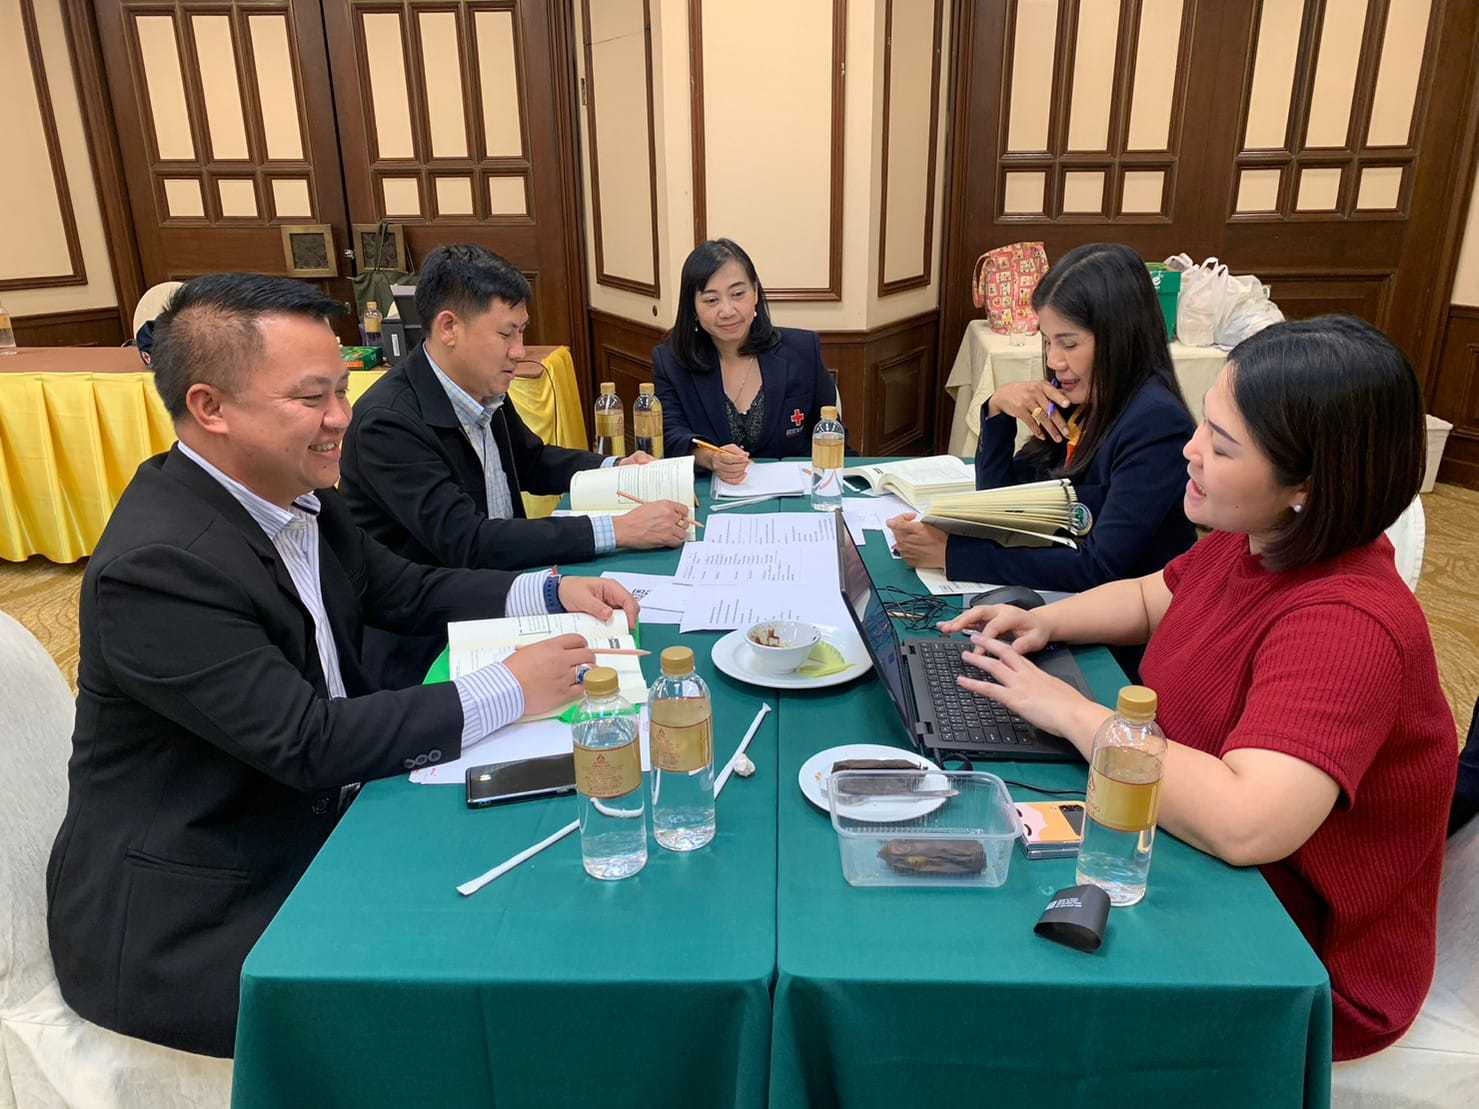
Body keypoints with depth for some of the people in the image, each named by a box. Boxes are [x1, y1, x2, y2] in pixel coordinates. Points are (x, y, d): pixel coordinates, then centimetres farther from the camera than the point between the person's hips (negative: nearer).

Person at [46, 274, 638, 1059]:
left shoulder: (293, 495, -2)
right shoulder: (157, 565, -27)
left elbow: (405, 591, 10)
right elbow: (312, 744, -28)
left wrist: (550, 592, -3)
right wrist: (509, 690, -22)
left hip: (309, 826, 8)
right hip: (185, 925, -8)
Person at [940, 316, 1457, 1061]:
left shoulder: (1346, 627, -33)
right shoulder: (1250, 543, -6)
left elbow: (1243, 824, -44)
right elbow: (1150, 599, 14)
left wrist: (1072, 712, -32)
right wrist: (1042, 621, -5)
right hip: (1207, 881, 7)